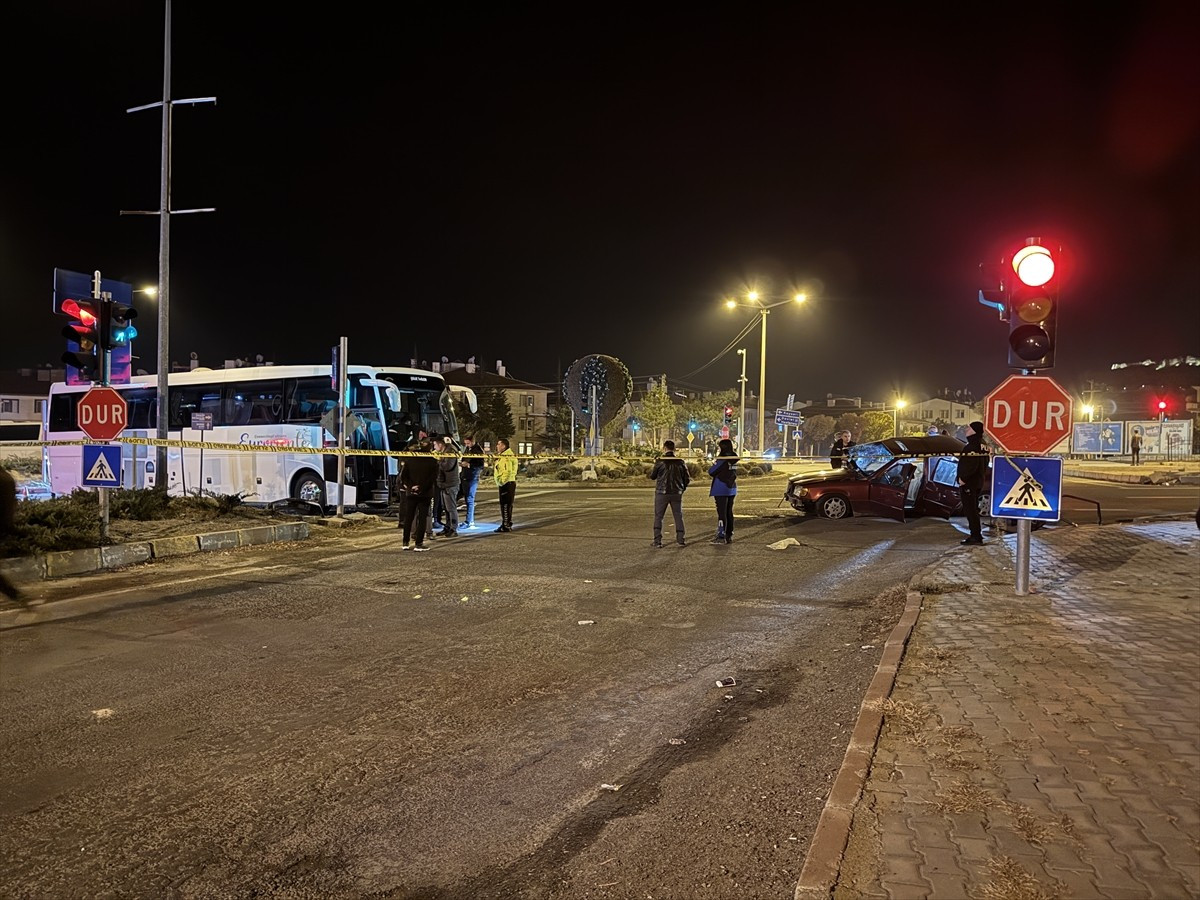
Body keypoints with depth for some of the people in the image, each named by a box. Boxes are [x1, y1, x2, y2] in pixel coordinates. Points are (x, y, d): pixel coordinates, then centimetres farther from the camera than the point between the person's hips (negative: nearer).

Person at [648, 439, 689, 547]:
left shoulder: (660, 461, -9)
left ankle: (657, 541, 2)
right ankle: (680, 540, 11)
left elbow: (653, 476, 0)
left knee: (658, 517, 6)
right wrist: (682, 488, 23)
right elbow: (686, 478, 6)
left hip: (662, 493, -2)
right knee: (678, 516, 11)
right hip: (677, 493, 3)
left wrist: (650, 475, 23)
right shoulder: (680, 462, 0)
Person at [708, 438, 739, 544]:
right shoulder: (734, 459, 6)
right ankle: (729, 536, 18)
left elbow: (711, 471, -13)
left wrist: (712, 465, 8)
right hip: (731, 489, 7)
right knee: (729, 512, 13)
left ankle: (721, 536, -3)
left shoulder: (722, 460, -16)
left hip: (721, 490, -7)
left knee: (722, 513, -4)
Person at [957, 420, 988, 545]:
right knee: (973, 509, 17)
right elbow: (984, 465, 20)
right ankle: (977, 535, 23)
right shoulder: (981, 445, 14)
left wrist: (963, 478, -19)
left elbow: (971, 465, -27)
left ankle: (975, 536, -5)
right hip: (977, 482, 11)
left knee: (970, 509, -6)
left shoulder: (972, 447, -20)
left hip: (968, 483, -11)